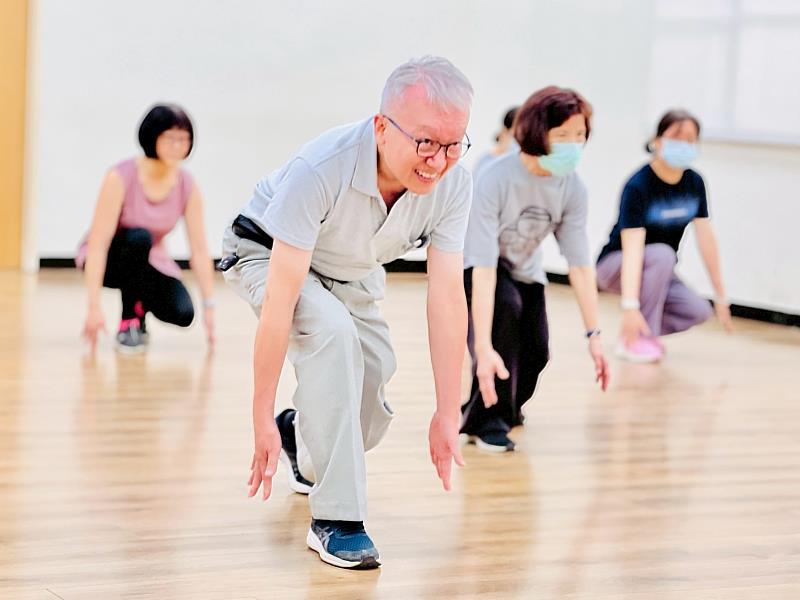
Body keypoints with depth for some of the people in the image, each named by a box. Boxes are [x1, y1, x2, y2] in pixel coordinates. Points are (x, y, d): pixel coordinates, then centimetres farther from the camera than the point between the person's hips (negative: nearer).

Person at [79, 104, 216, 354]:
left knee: (182, 314, -24)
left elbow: (199, 249, -12)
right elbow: (97, 242, -29)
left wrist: (209, 305, -18)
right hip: (110, 260, -3)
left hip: (149, 264, 3)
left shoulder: (188, 186, -13)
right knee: (139, 237, -36)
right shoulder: (121, 177, -25)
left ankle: (140, 302, 11)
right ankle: (129, 323, -18)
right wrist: (94, 306, -36)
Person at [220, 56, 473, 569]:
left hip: (353, 275, 5)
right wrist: (261, 417, -39)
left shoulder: (454, 185, -27)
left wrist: (448, 413, -25)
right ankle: (335, 520, -27)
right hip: (268, 256, -5)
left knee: (372, 415, 4)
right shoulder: (320, 169, -41)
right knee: (333, 331, -35)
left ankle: (300, 434, 42)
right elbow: (281, 299, -40)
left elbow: (447, 298, -23)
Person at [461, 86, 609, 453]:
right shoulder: (495, 181, -37)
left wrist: (594, 335, -21)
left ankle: (504, 408, 30)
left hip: (523, 269, 5)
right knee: (506, 305, -33)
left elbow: (580, 264, -18)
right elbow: (484, 269, -40)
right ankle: (486, 422, -17)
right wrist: (484, 348, -45)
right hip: (472, 266, -5)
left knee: (536, 353, -8)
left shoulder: (571, 188, -22)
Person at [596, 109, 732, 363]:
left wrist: (721, 297, -3)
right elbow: (632, 248, -35)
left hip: (659, 273, 6)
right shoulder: (638, 186, -25)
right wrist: (630, 306, -44)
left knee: (698, 311, -19)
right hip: (614, 266, -6)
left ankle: (634, 331, 4)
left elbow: (706, 239, -3)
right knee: (662, 254, -35)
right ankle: (634, 339, -24)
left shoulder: (694, 183, -6)